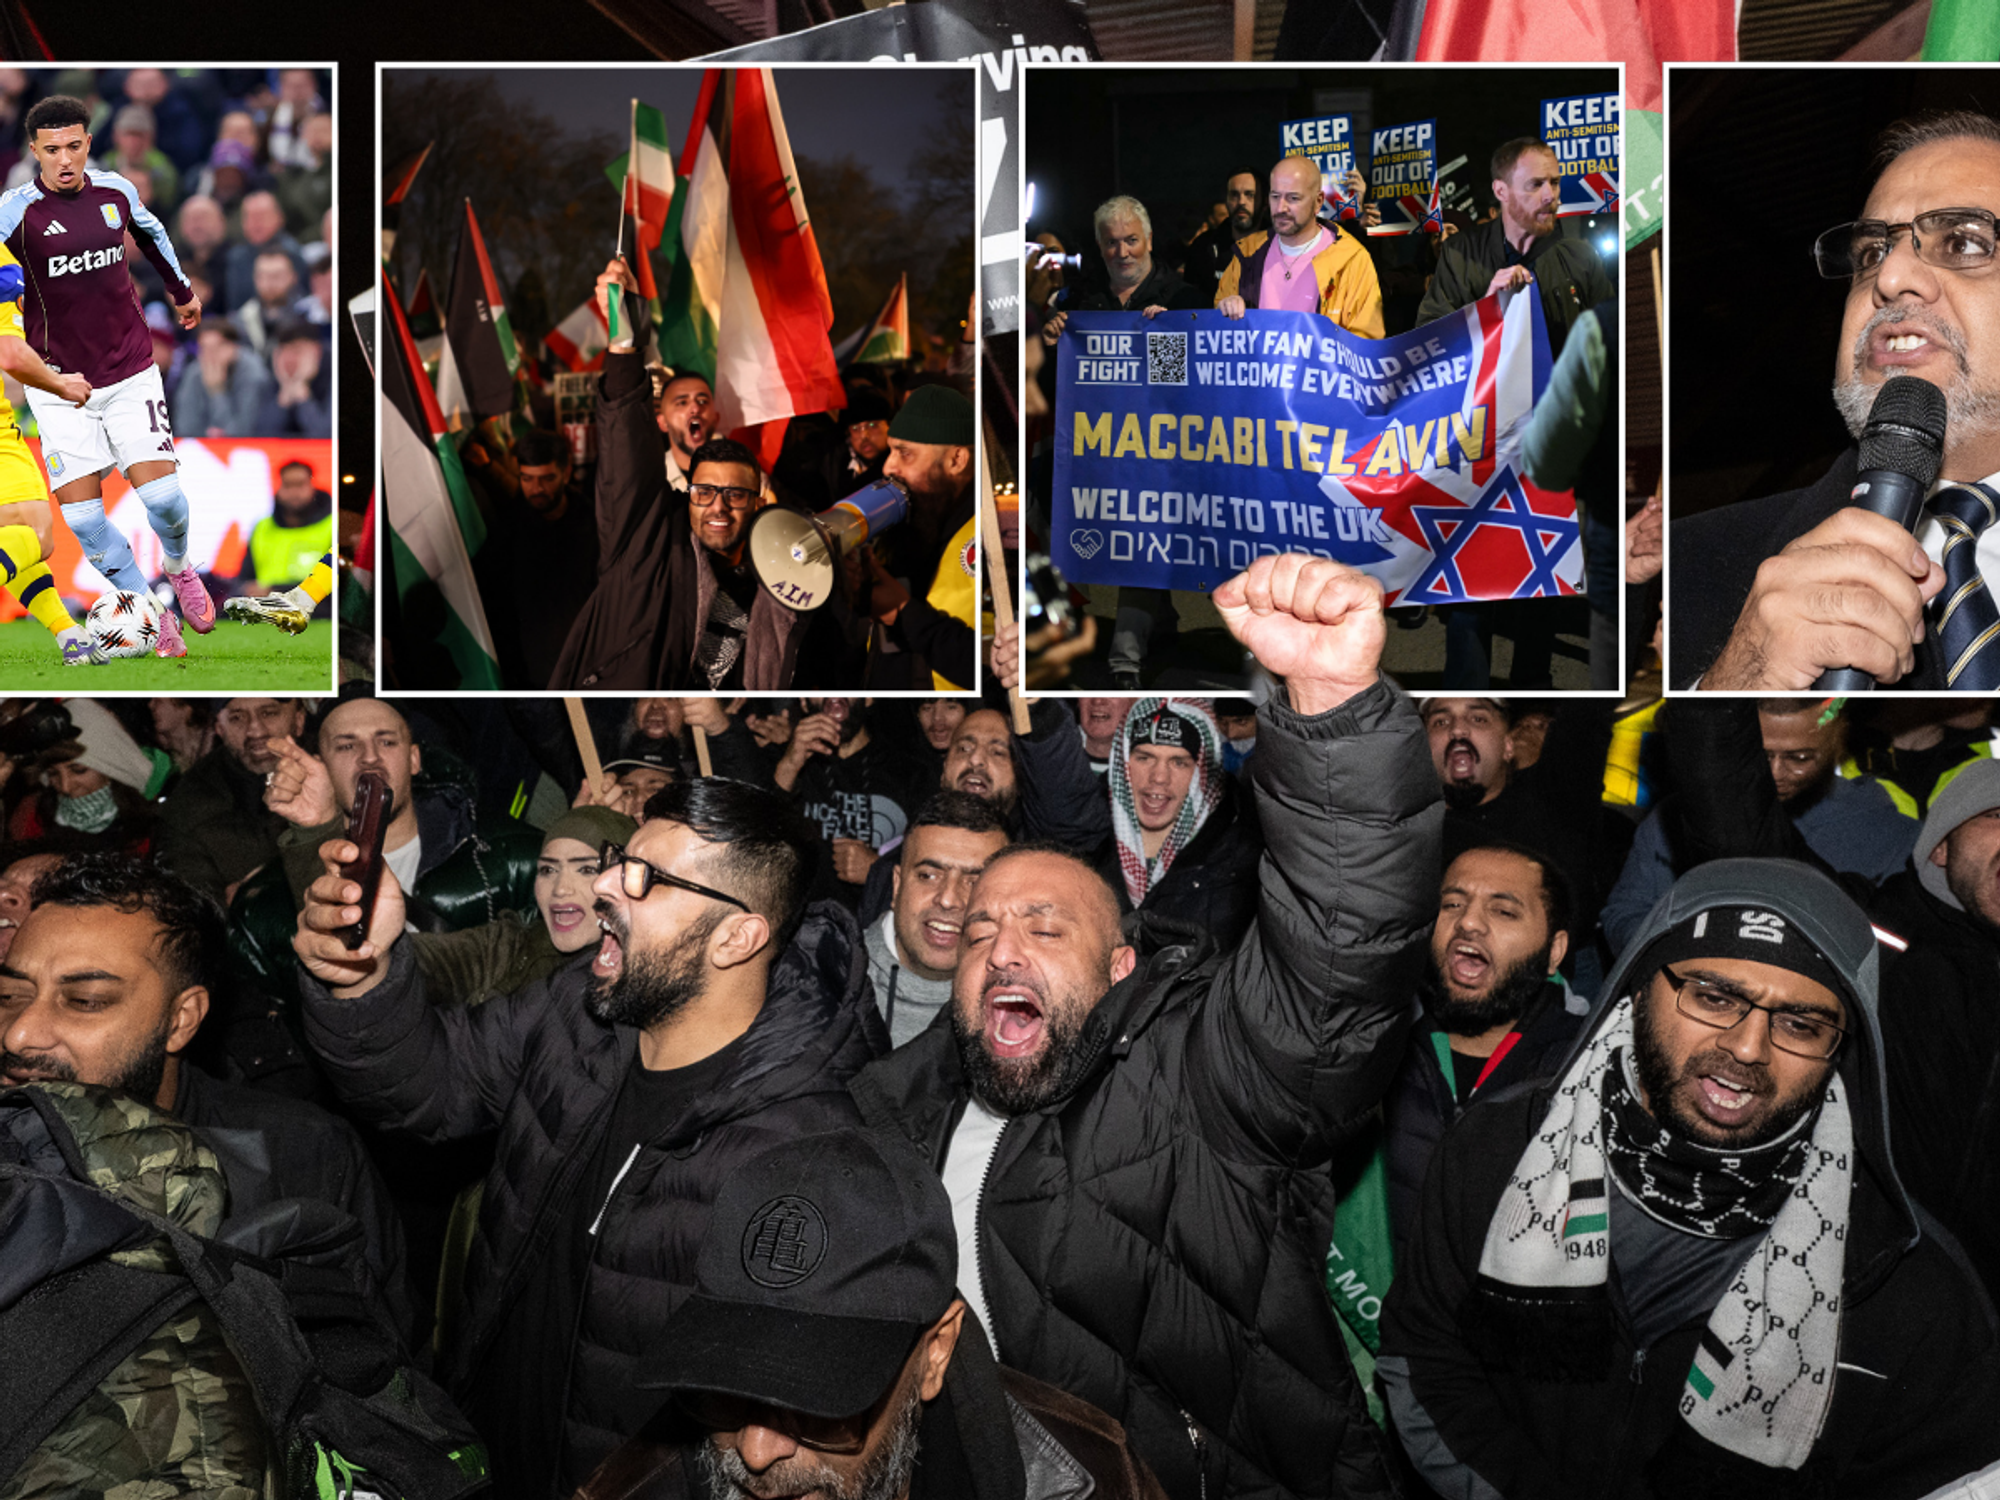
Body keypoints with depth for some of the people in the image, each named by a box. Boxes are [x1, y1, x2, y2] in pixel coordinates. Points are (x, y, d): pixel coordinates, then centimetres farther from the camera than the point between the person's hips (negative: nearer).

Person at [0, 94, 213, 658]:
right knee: (80, 514, -8)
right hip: (59, 382, -2)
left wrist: (181, 289, 37)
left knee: (161, 493, -10)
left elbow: (149, 230, 24)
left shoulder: (114, 190, 2)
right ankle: (150, 610, 10)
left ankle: (180, 566, 22)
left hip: (130, 372, 2)